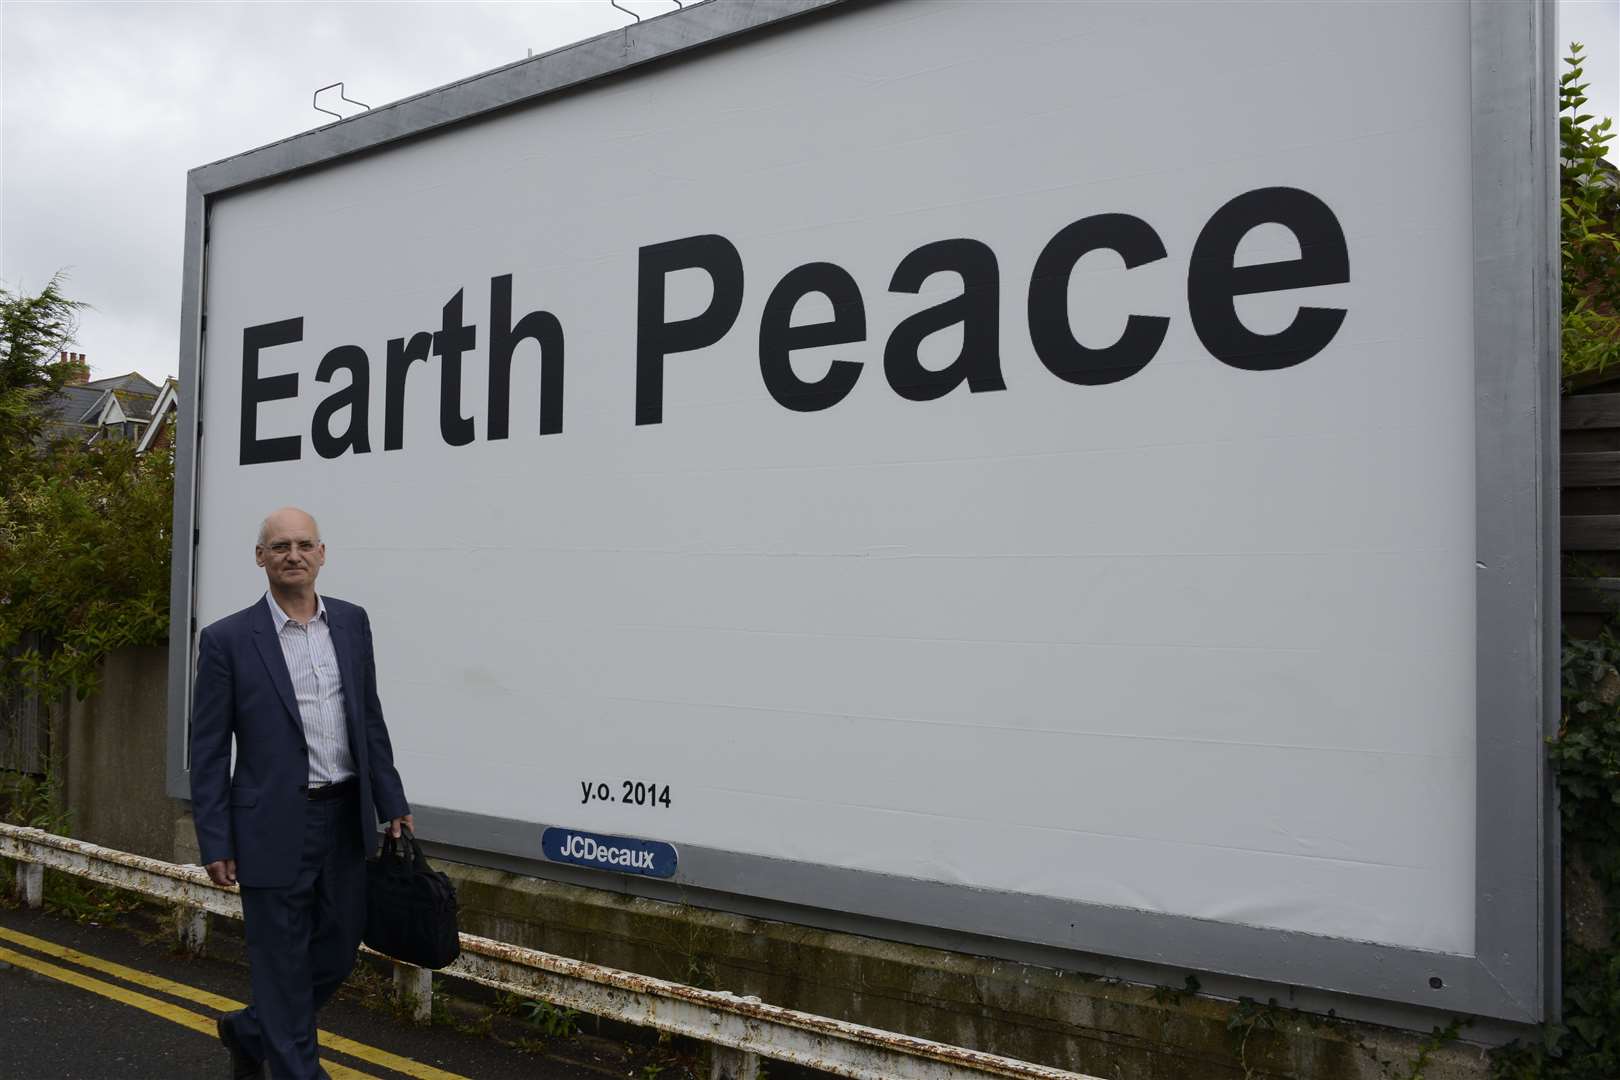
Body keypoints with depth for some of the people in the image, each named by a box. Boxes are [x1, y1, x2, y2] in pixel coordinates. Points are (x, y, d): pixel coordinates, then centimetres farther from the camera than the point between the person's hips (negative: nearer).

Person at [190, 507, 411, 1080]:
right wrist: (215, 844, -7)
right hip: (274, 830, -5)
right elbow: (207, 752, -4)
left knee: (337, 953, 15)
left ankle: (250, 1032, 41)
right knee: (284, 964, 5)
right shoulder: (227, 639, -7)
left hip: (346, 820, 5)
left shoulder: (351, 622, 5)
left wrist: (393, 805, 8)